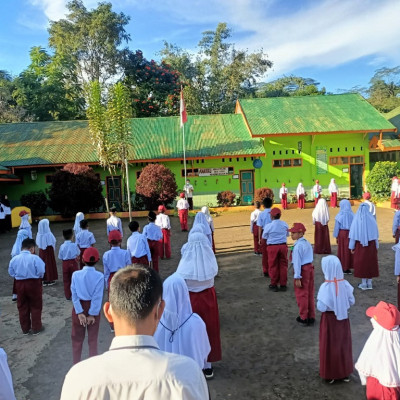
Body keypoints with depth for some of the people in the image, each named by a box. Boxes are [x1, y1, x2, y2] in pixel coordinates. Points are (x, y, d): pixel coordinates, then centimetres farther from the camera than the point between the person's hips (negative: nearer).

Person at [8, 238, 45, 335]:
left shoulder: (14, 259, -4)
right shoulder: (35, 258, -18)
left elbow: (11, 273, 3)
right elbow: (41, 271, -19)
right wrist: (38, 277, 2)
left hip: (19, 284, 4)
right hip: (33, 283, -4)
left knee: (22, 307, 17)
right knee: (35, 306, 12)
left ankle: (25, 329, 28)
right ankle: (36, 328, 20)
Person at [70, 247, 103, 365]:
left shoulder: (76, 274, -13)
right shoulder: (99, 276, -17)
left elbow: (74, 295, -14)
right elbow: (97, 297, -17)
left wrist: (79, 313, -11)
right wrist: (92, 314, -11)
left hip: (79, 308, 1)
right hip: (93, 308, -1)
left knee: (77, 338, 19)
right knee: (93, 339, 15)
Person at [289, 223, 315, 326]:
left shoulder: (298, 246, -22)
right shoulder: (307, 243, 7)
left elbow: (297, 262, -21)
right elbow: (311, 258, 13)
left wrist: (297, 277, -18)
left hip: (302, 270, -9)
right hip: (310, 267, 9)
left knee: (301, 294, 7)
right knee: (310, 294, 17)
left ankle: (303, 318, 19)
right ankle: (311, 317, 28)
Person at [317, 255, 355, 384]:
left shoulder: (325, 287, -26)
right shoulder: (345, 284, -11)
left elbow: (321, 307, -23)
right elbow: (352, 302, 0)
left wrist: (319, 300, -4)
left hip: (329, 319, -4)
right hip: (343, 318, 4)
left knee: (330, 346, 13)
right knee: (343, 345, 20)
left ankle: (330, 375, 27)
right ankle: (344, 373, 35)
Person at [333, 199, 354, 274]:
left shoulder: (339, 216, -10)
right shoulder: (352, 215, -5)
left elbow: (337, 227, -5)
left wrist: (336, 237, 5)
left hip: (342, 234, -2)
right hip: (350, 234, 2)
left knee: (342, 250, 9)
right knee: (349, 250, 11)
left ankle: (343, 268, 13)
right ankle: (348, 268, 16)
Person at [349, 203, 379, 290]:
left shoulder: (356, 220, -10)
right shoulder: (372, 219, -6)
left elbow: (353, 234, -8)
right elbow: (376, 234, 0)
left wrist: (352, 247, 0)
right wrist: (376, 246, 9)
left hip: (360, 245, -1)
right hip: (371, 245, 2)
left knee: (361, 262, 8)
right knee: (371, 262, 12)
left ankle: (364, 283, 12)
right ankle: (369, 283, 18)